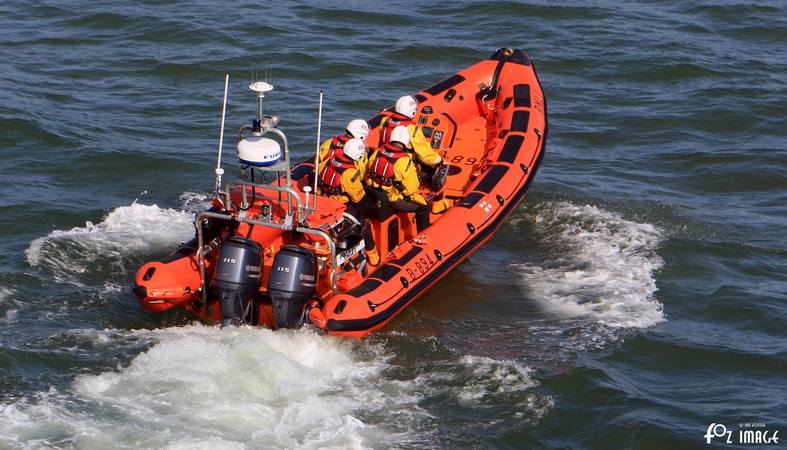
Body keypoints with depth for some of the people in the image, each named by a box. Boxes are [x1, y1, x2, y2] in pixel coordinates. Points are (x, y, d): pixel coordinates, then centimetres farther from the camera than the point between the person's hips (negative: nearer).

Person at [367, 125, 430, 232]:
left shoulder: (378, 152, -5)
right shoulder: (404, 160, -23)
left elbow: (368, 176, 7)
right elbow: (411, 189, -16)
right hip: (394, 201, -7)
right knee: (423, 208, 9)